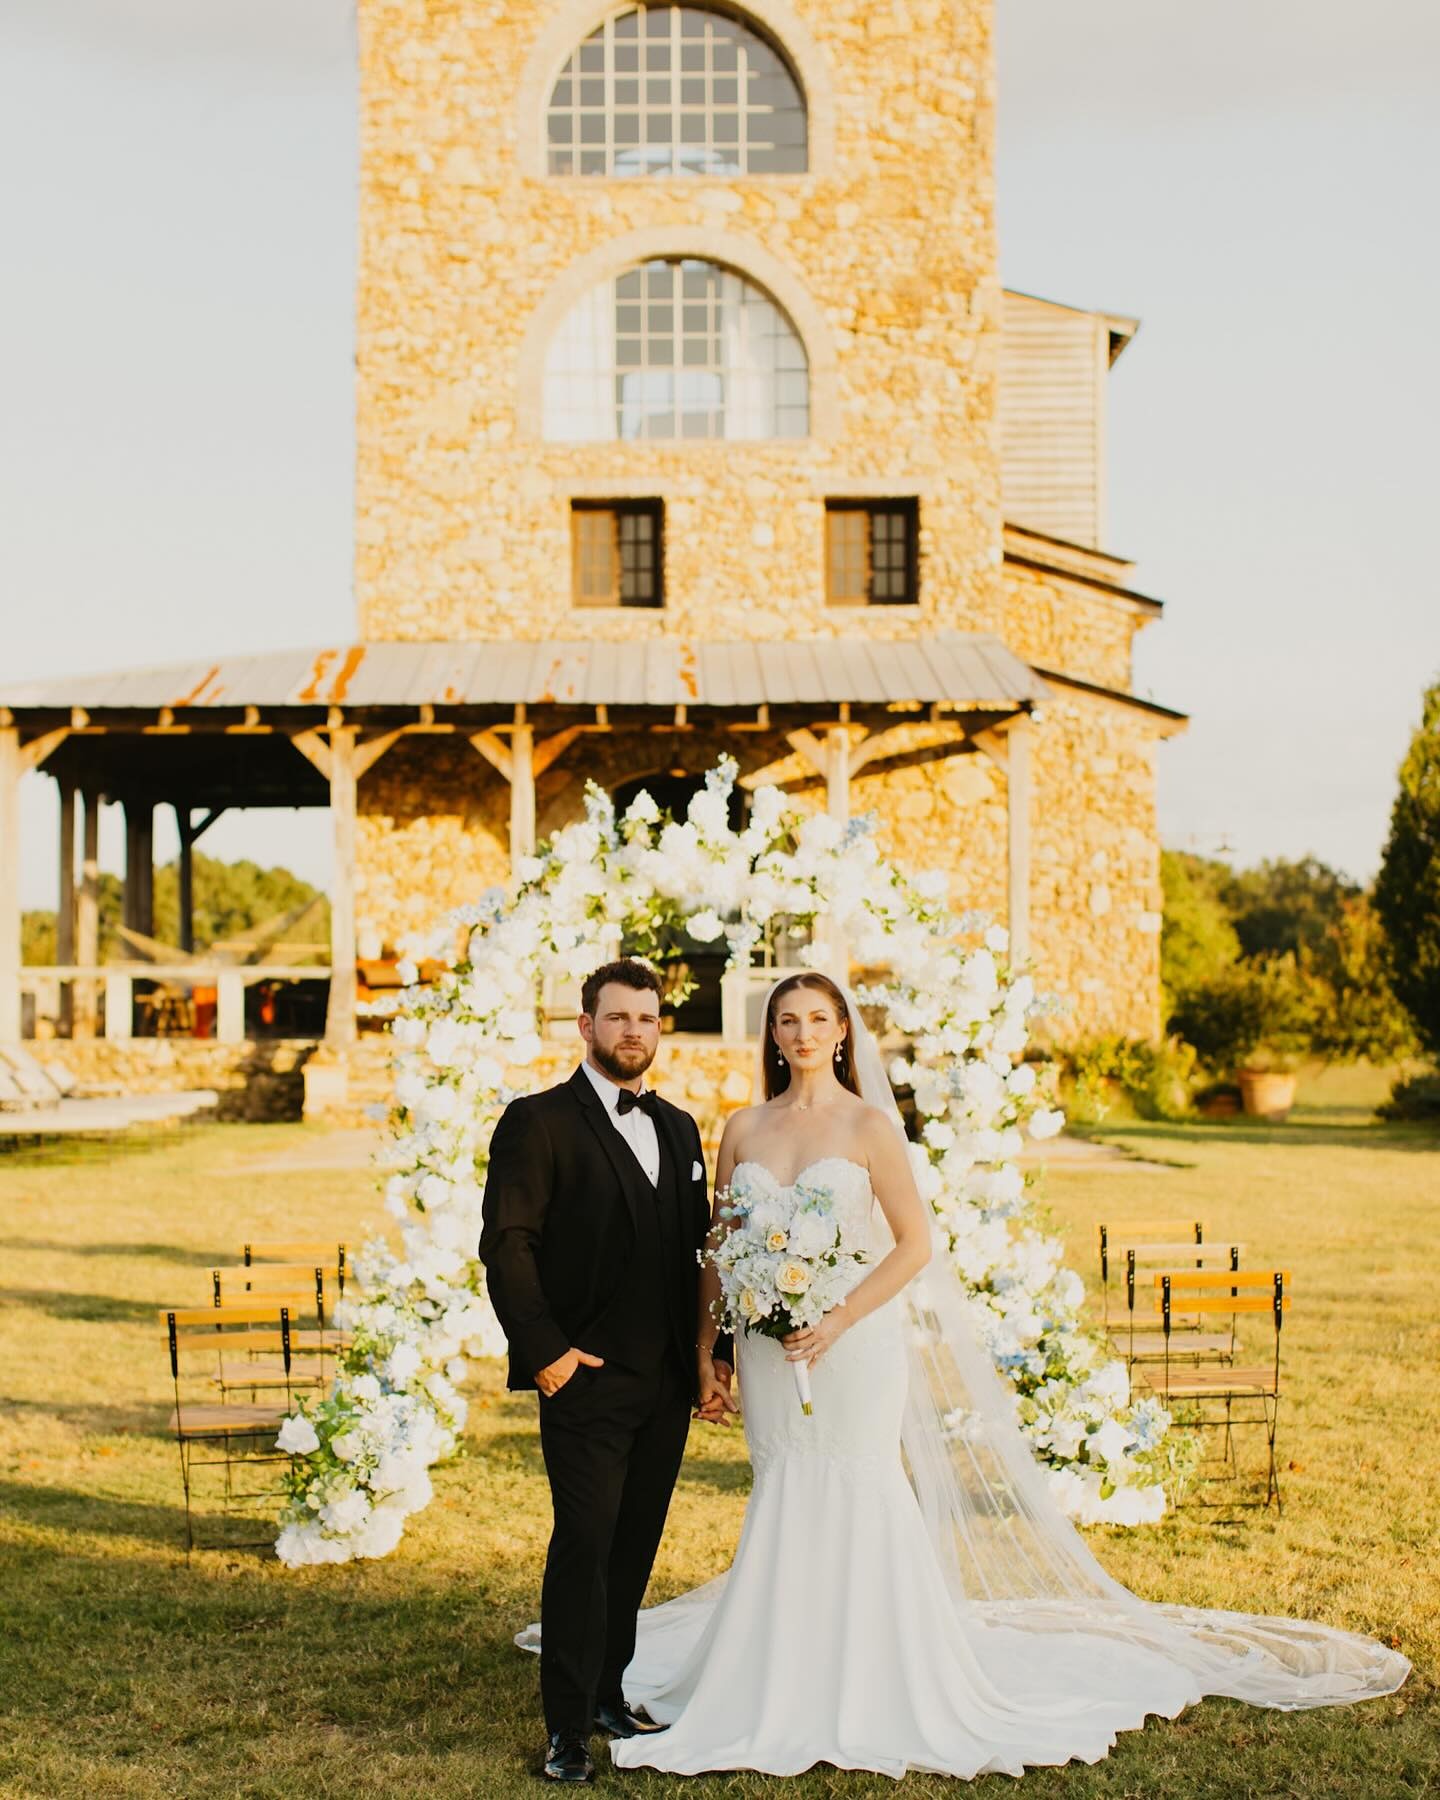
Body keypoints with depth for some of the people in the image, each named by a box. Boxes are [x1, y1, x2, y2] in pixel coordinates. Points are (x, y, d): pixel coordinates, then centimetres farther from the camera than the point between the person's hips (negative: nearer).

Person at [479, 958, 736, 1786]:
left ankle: (608, 1693, 27)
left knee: (636, 1547, 13)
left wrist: (715, 1356, 11)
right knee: (584, 1546, -6)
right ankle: (569, 1729, 2)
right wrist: (543, 1349, -15)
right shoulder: (539, 1121, -5)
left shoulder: (679, 1128, 15)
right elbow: (507, 1245, -10)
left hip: (668, 1383, 6)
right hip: (587, 1379, -6)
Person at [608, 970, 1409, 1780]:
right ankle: (781, 1690, 19)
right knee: (782, 1500, 8)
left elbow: (915, 1244, -7)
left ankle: (865, 1695, 11)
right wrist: (704, 1345, 5)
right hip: (768, 1348, 4)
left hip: (852, 1342, -3)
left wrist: (837, 1321, -16)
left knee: (858, 1499, -2)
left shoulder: (868, 1124, -5)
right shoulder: (744, 1128, 6)